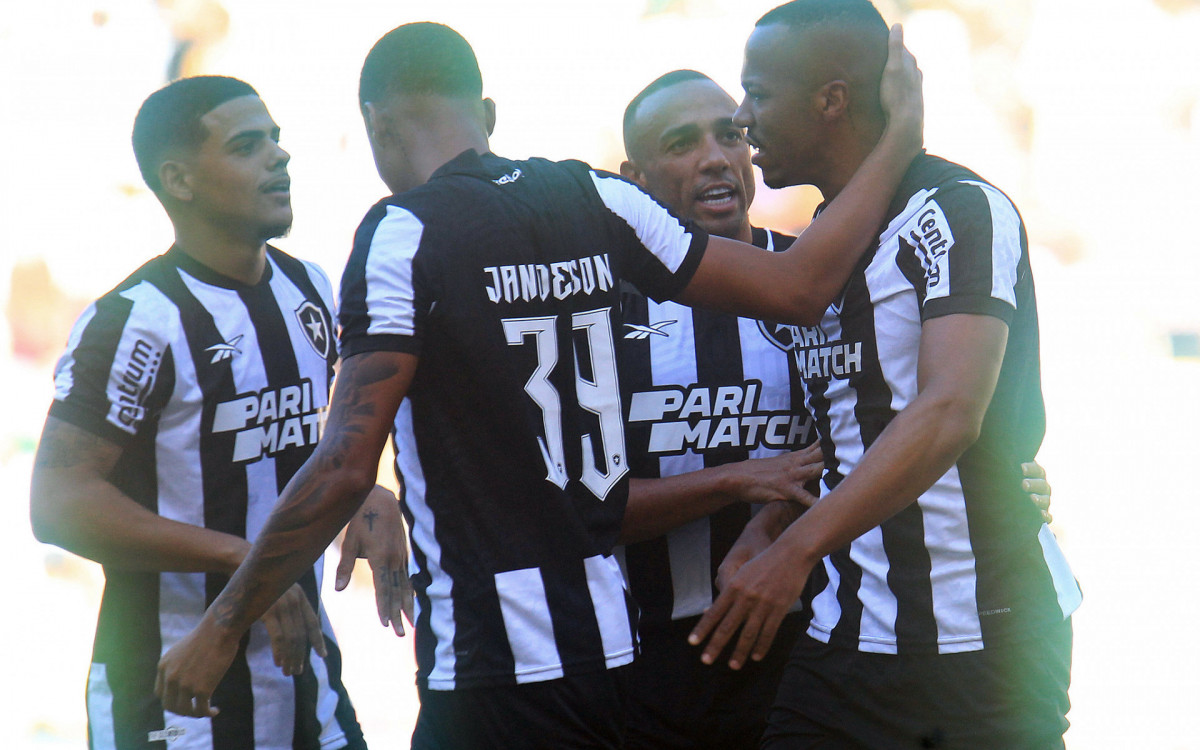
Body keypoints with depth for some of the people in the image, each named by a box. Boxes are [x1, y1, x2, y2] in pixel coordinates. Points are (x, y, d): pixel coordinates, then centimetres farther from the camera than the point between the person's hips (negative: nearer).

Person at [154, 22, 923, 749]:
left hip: (497, 671, -7)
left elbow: (346, 469, -16)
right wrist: (900, 138, 23)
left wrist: (221, 630, -9)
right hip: (613, 643, 7)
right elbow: (799, 287, 10)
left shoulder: (402, 235, -10)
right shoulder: (596, 200, 6)